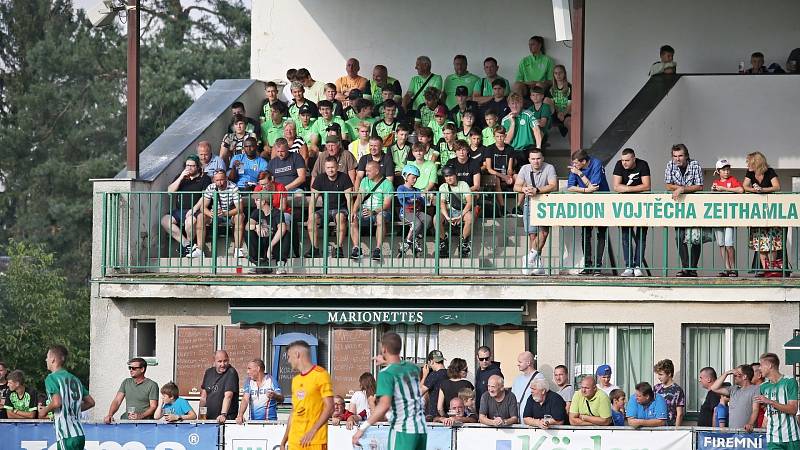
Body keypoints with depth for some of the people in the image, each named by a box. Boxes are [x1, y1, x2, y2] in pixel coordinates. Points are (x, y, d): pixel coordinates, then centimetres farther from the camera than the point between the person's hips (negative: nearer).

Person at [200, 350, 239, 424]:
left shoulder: (231, 373, -12)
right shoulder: (208, 372, 9)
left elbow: (228, 396, -24)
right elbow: (203, 396, 15)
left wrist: (223, 414, -34)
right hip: (209, 418, 6)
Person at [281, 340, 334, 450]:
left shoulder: (320, 375, -4)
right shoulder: (295, 380, 18)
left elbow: (329, 407, -10)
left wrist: (312, 431, -19)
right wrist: (284, 441, 19)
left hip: (315, 441, -7)